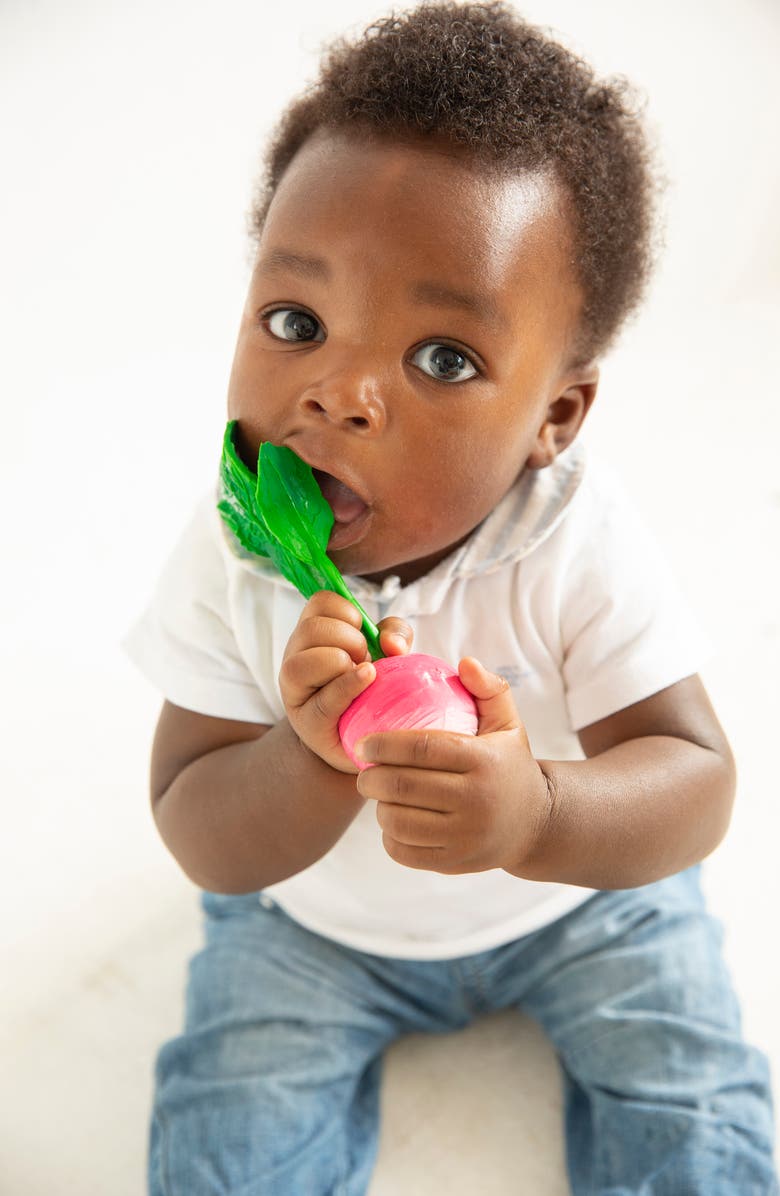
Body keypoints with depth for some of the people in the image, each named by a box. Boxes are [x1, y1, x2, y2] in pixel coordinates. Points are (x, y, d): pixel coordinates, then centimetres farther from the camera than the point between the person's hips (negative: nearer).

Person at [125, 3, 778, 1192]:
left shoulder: (580, 548, -30)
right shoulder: (229, 559, -25)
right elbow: (204, 845, -22)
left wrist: (537, 816, -50)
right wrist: (311, 765, -46)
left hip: (577, 901, 0)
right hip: (312, 919, 1)